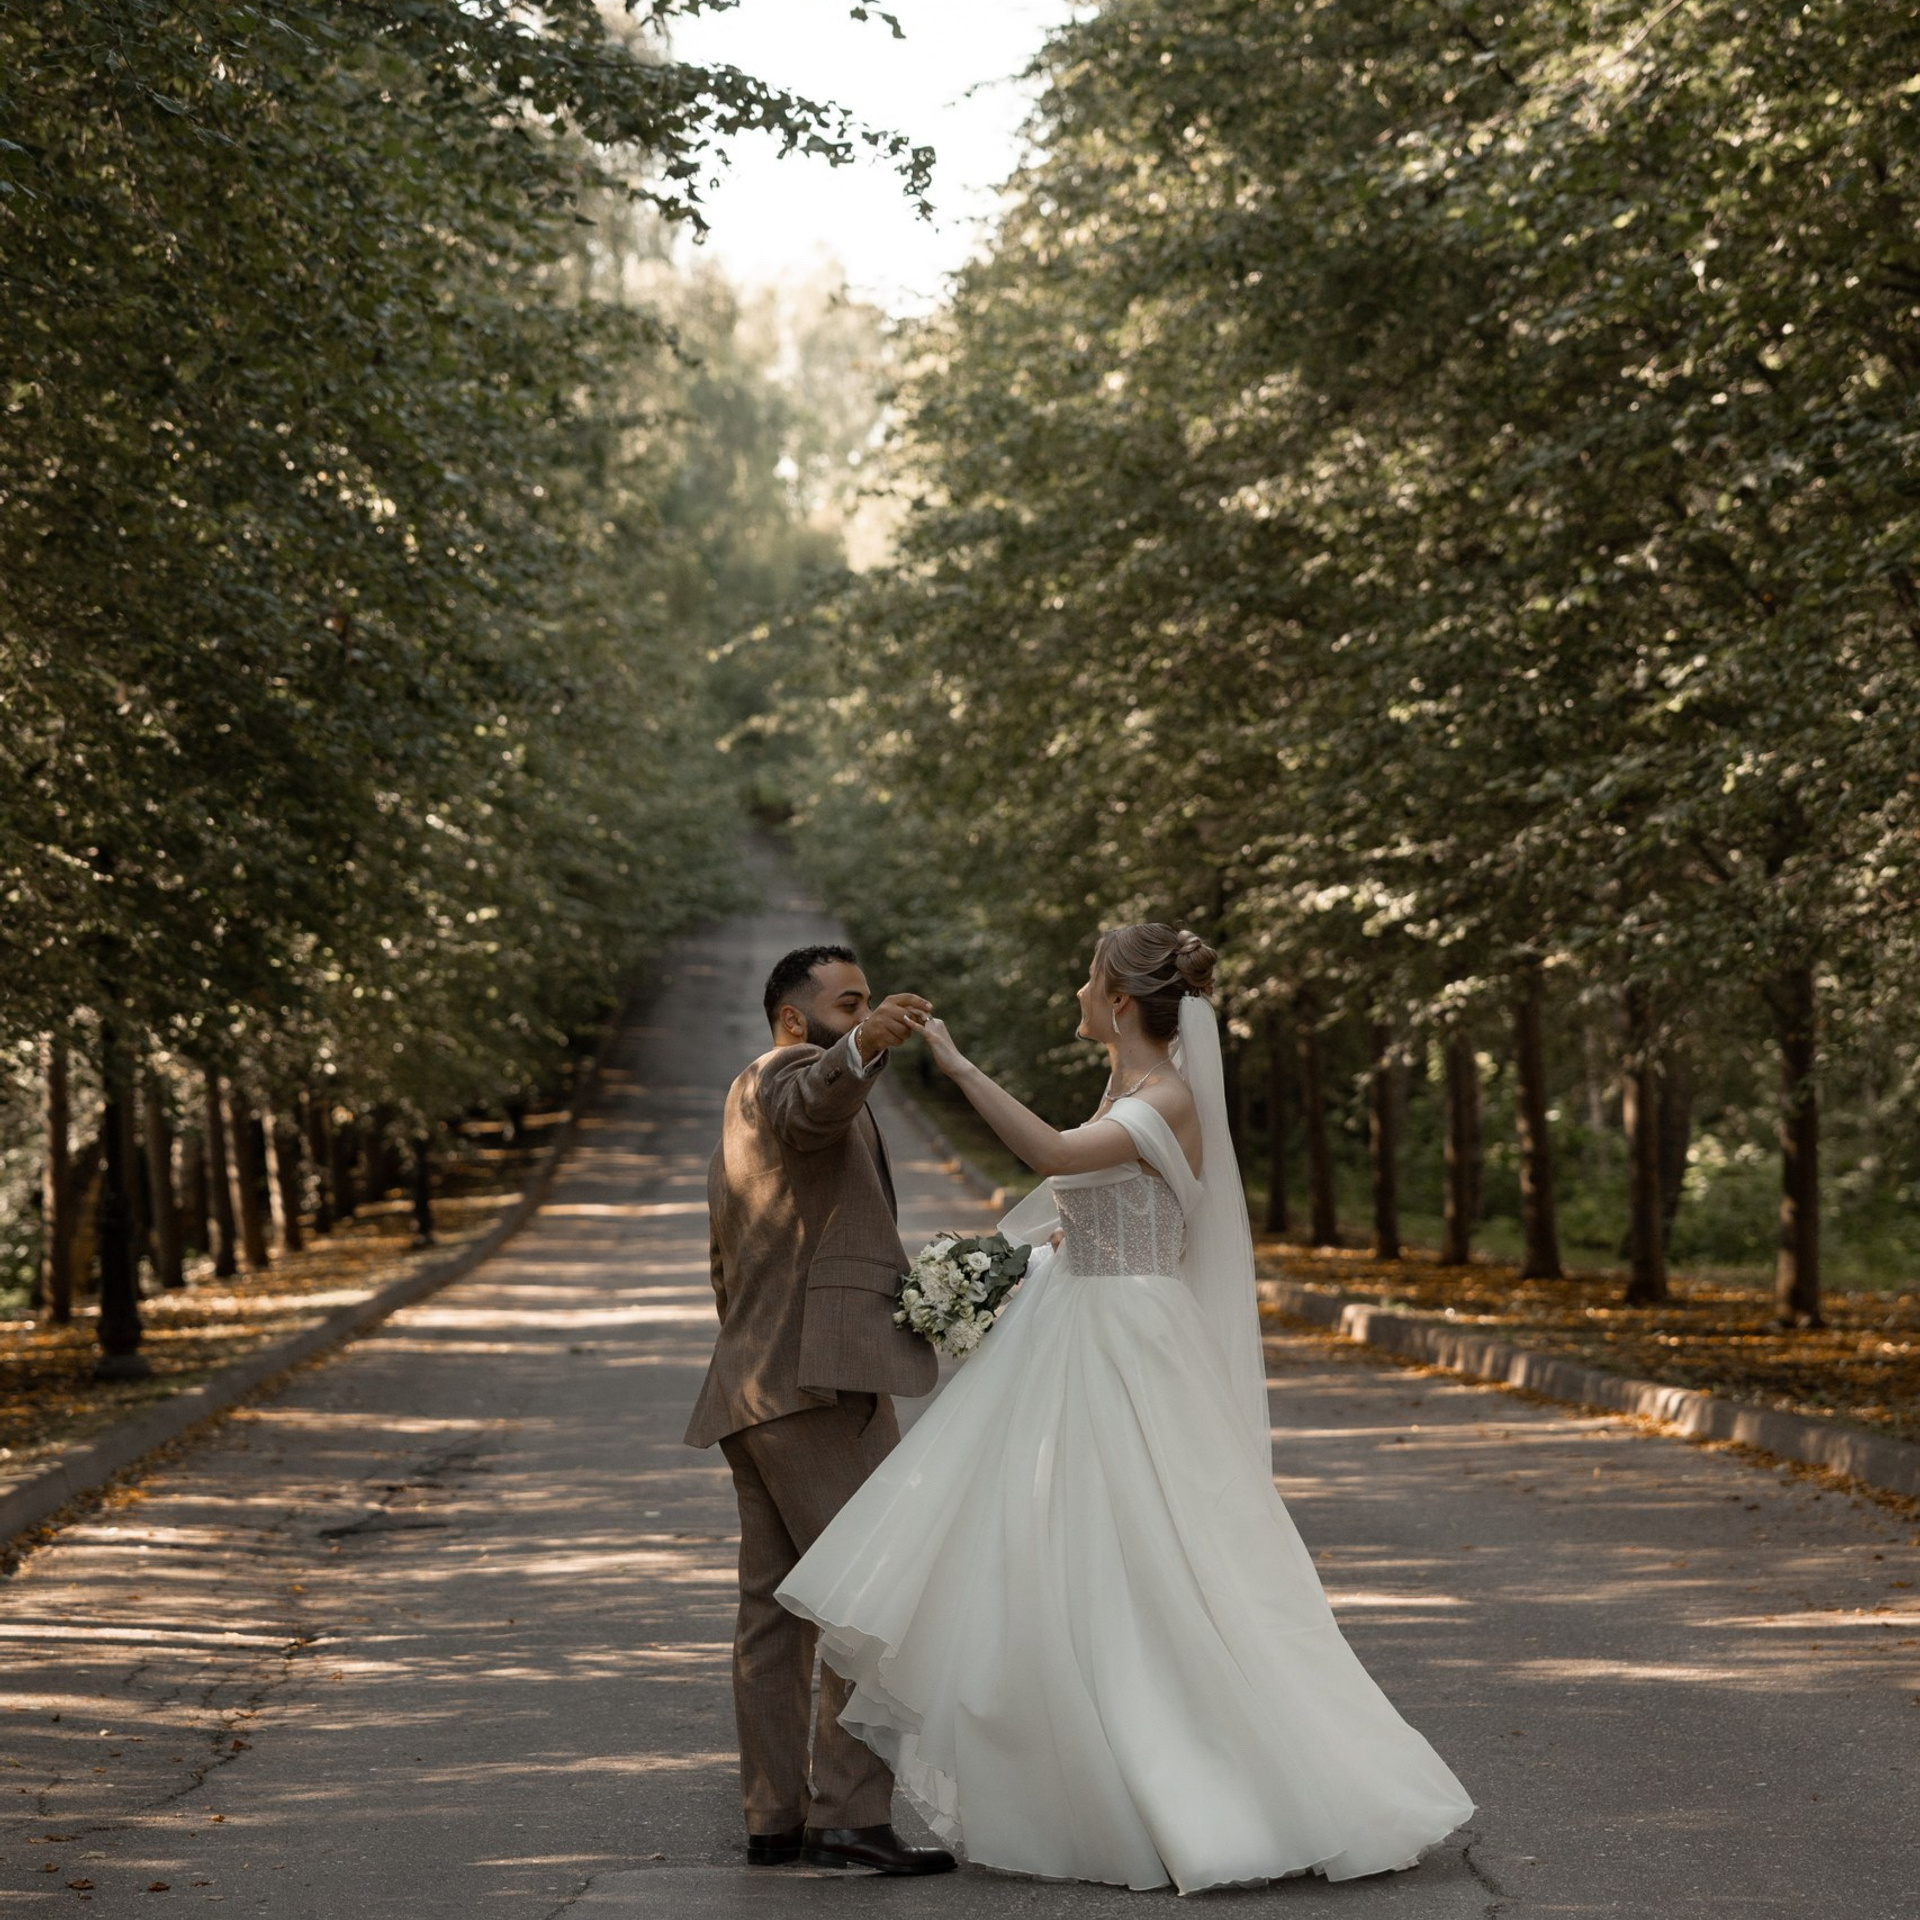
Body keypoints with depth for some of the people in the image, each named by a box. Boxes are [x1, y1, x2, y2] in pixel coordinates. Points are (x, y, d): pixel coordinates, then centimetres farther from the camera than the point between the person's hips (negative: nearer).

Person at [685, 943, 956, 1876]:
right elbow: (813, 1105, -31)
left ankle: (775, 1817, 9)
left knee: (775, 1610, 8)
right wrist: (864, 1048, -50)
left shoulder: (740, 1118, 28)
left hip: (752, 1385, 11)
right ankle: (850, 1814, -16)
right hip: (822, 1377, -11)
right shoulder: (790, 1072, -4)